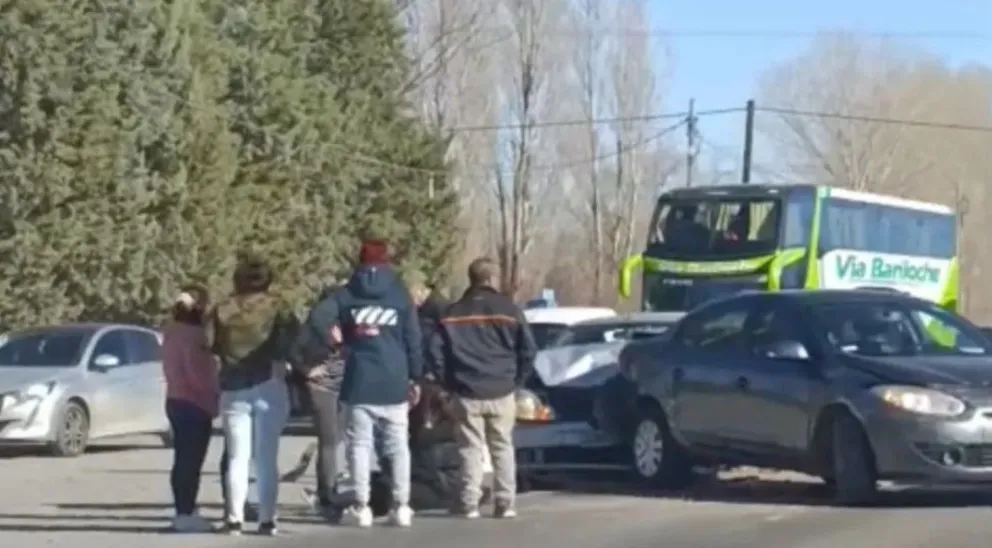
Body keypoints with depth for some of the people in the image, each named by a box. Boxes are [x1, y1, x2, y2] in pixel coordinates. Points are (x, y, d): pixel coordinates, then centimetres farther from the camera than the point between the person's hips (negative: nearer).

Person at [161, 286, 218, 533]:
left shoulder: (172, 332, 12)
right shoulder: (192, 334, -18)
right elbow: (199, 374, -22)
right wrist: (214, 397, -8)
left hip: (177, 400, 10)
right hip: (195, 404, -10)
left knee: (183, 461, 14)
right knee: (191, 462, -7)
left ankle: (183, 512, 19)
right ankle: (186, 514, -7)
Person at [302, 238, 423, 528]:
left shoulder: (347, 294, 3)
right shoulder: (400, 294, 5)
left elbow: (317, 317, -12)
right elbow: (413, 339, 4)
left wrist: (332, 340, 4)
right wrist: (415, 377, 9)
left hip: (360, 382, -1)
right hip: (394, 382, 1)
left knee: (360, 444, 3)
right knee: (398, 445, 7)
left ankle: (362, 507, -1)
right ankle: (401, 506, 3)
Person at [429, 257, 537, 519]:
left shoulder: (453, 314, 3)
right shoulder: (509, 310, -1)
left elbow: (436, 351, 0)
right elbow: (528, 351, -2)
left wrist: (450, 383, 8)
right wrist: (515, 381, 9)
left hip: (468, 395, 0)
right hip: (502, 394, 0)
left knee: (471, 450, 3)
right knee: (503, 449, 8)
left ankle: (469, 504, -2)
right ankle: (506, 503, 5)